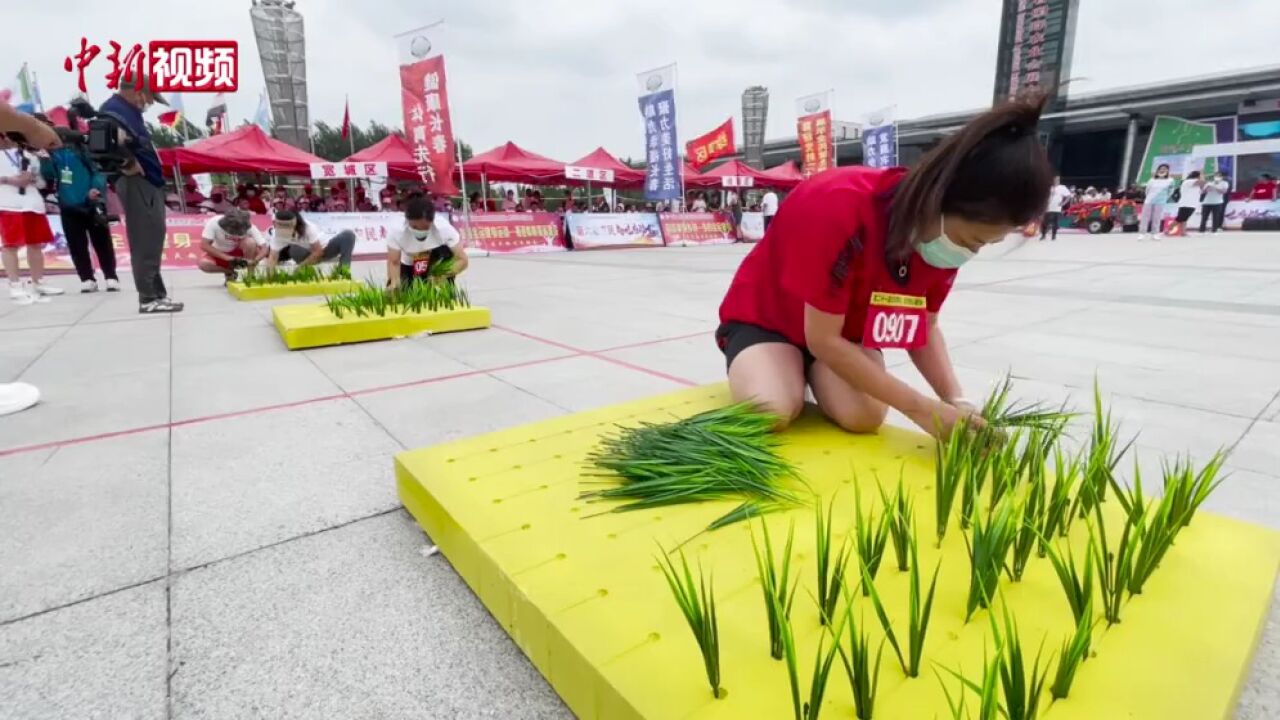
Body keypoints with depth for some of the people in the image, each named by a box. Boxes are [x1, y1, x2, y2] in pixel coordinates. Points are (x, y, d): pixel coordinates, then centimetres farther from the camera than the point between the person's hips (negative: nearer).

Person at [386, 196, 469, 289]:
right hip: (409, 266, 1)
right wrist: (394, 282, -49)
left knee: (444, 251, -31)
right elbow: (393, 262, -28)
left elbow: (462, 259, -32)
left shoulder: (444, 229, -34)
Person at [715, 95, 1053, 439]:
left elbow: (925, 327, -1)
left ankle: (806, 371, 8)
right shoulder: (843, 208, -34)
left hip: (845, 328, 5)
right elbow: (823, 339, -30)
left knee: (865, 417, -24)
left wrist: (956, 400, -19)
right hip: (763, 316, -4)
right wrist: (921, 408, -29)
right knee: (772, 413, -32)